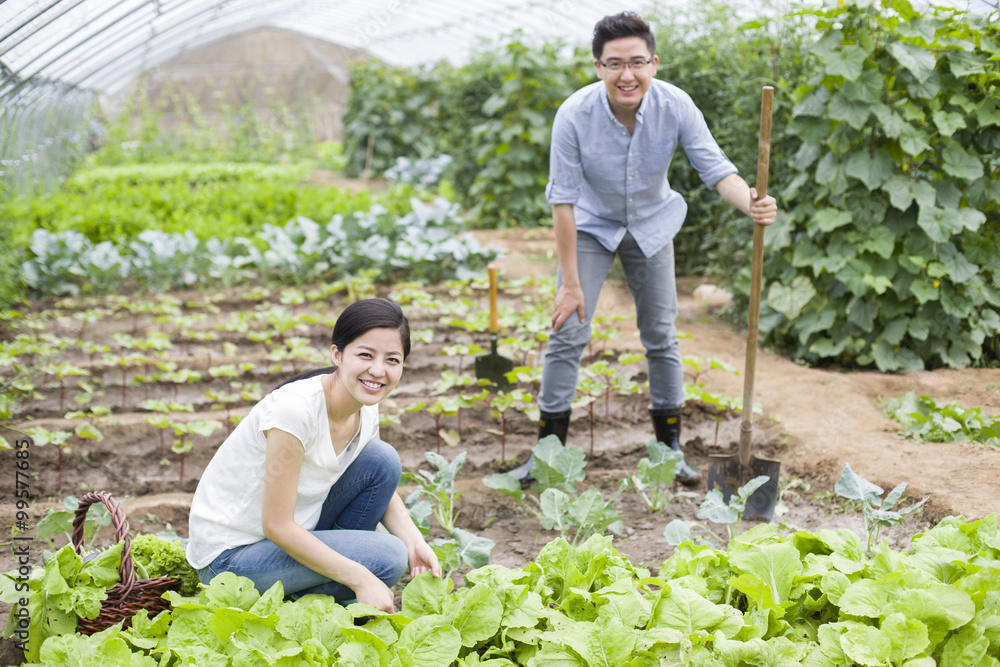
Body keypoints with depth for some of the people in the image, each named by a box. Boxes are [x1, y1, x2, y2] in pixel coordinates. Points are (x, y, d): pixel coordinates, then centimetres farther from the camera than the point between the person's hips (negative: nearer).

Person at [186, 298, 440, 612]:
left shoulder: (365, 404, -6)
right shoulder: (295, 409, -30)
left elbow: (382, 482, 10)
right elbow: (277, 526, -27)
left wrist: (414, 541, -9)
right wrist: (361, 578, -24)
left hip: (292, 531, 8)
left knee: (382, 458, -5)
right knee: (387, 557, -20)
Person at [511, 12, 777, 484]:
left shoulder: (675, 106, -25)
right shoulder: (574, 115, -29)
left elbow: (716, 168, -22)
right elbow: (563, 201, -24)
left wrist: (751, 204, -45)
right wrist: (571, 283, -23)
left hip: (651, 226, 2)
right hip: (591, 227, -2)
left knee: (661, 337, 6)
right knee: (568, 333, -7)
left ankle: (669, 447, 20)